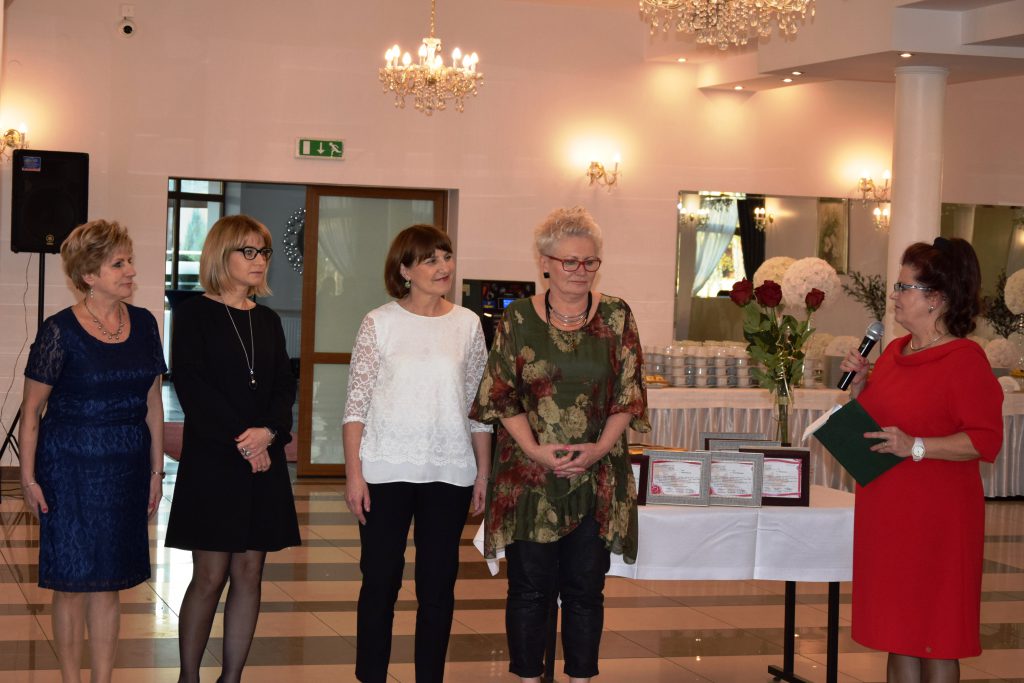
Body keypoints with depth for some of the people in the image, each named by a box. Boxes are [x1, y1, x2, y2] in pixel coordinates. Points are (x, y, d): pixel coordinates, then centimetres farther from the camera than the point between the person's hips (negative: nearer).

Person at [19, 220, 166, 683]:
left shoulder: (143, 324, 4)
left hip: (125, 470, 4)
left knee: (108, 584, 9)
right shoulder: (60, 331, -10)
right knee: (72, 583, 3)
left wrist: (156, 470, 11)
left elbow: (153, 402, 11)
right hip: (69, 468, -4)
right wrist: (28, 477, -7)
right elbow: (31, 409, -5)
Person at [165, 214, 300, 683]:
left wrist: (268, 431, -13)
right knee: (210, 575, -4)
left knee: (249, 574, 4)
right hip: (210, 460, -5)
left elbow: (285, 386, 7)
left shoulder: (268, 321, 13)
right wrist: (239, 441, -15)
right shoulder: (195, 314, -2)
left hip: (264, 460, 5)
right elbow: (191, 386, -10)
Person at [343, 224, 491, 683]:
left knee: (438, 584, 8)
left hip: (449, 473, 2)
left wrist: (483, 472, 5)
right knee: (380, 581, 4)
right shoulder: (380, 323, -2)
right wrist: (353, 473, -8)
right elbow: (356, 403, -2)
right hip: (386, 470, -2)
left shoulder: (467, 324, 5)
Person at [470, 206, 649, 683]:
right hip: (529, 477, -1)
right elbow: (501, 397, -1)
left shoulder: (616, 316, 4)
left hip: (598, 477, 1)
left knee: (585, 588, 7)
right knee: (530, 586, 3)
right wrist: (536, 451, -13)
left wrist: (599, 448, -11)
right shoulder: (518, 319, 1)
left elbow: (628, 395, 3)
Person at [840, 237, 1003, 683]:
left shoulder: (965, 359, -13)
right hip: (885, 512, 8)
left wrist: (915, 446, -26)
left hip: (934, 517, -8)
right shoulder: (895, 352, 11)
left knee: (934, 641, 0)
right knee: (898, 629, 13)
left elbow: (987, 441, -18)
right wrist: (859, 383, 4)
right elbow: (871, 419, 23)